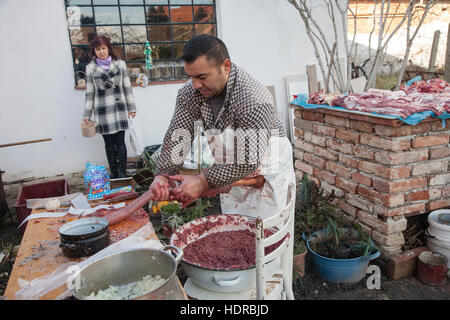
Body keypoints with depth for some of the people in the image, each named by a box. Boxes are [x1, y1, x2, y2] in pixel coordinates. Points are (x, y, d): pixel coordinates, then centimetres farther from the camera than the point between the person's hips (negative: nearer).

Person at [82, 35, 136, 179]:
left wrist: (131, 107, 4)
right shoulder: (90, 68, 5)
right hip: (102, 110, 1)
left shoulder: (120, 64, 5)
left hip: (119, 108, 0)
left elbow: (127, 87, 6)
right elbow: (89, 92, 6)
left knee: (120, 142, -2)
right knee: (109, 143, 5)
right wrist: (87, 115, 5)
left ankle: (122, 172, 5)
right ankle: (113, 172, 16)